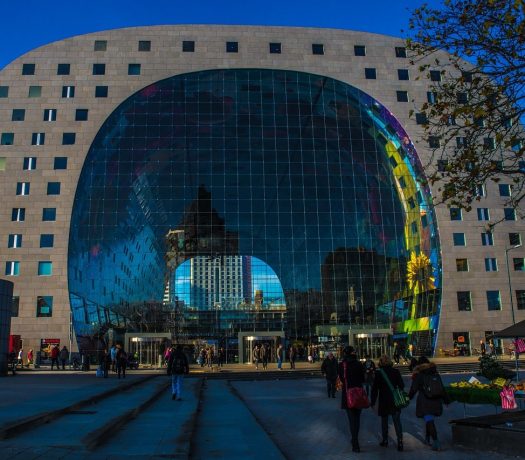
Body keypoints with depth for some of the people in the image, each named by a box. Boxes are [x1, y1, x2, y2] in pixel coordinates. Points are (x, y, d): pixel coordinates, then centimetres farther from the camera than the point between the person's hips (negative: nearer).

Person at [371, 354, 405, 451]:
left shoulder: (378, 373, -9)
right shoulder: (395, 371, -3)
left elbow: (375, 389, -7)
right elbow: (401, 385, 3)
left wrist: (373, 402, 1)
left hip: (383, 401, -1)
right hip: (395, 400, 1)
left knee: (384, 421, 14)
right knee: (397, 421, 2)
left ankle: (385, 440, 21)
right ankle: (400, 441, -10)